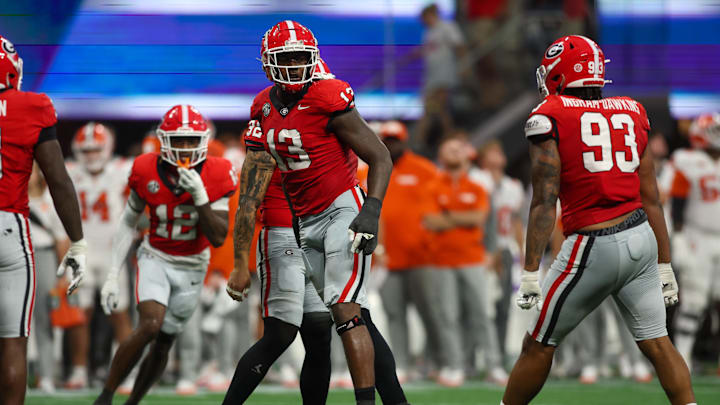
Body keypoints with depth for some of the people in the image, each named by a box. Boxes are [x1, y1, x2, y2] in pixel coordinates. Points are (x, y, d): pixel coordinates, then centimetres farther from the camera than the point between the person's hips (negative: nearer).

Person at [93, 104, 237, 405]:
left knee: (163, 344, 5)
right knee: (150, 325, -25)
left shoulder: (216, 175, -14)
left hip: (191, 268, 1)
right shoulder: (146, 171, -12)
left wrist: (199, 195, -29)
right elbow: (128, 224, 1)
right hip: (155, 259, -1)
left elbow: (218, 238, -18)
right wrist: (112, 275, -3)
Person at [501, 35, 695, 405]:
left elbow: (544, 202, -11)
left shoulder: (549, 118, -5)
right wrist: (664, 264, 17)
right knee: (657, 343, 9)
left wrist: (530, 273, -11)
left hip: (594, 247, -5)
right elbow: (651, 199, 12)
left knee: (539, 345, 8)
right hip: (642, 237, 5)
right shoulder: (631, 114, 11)